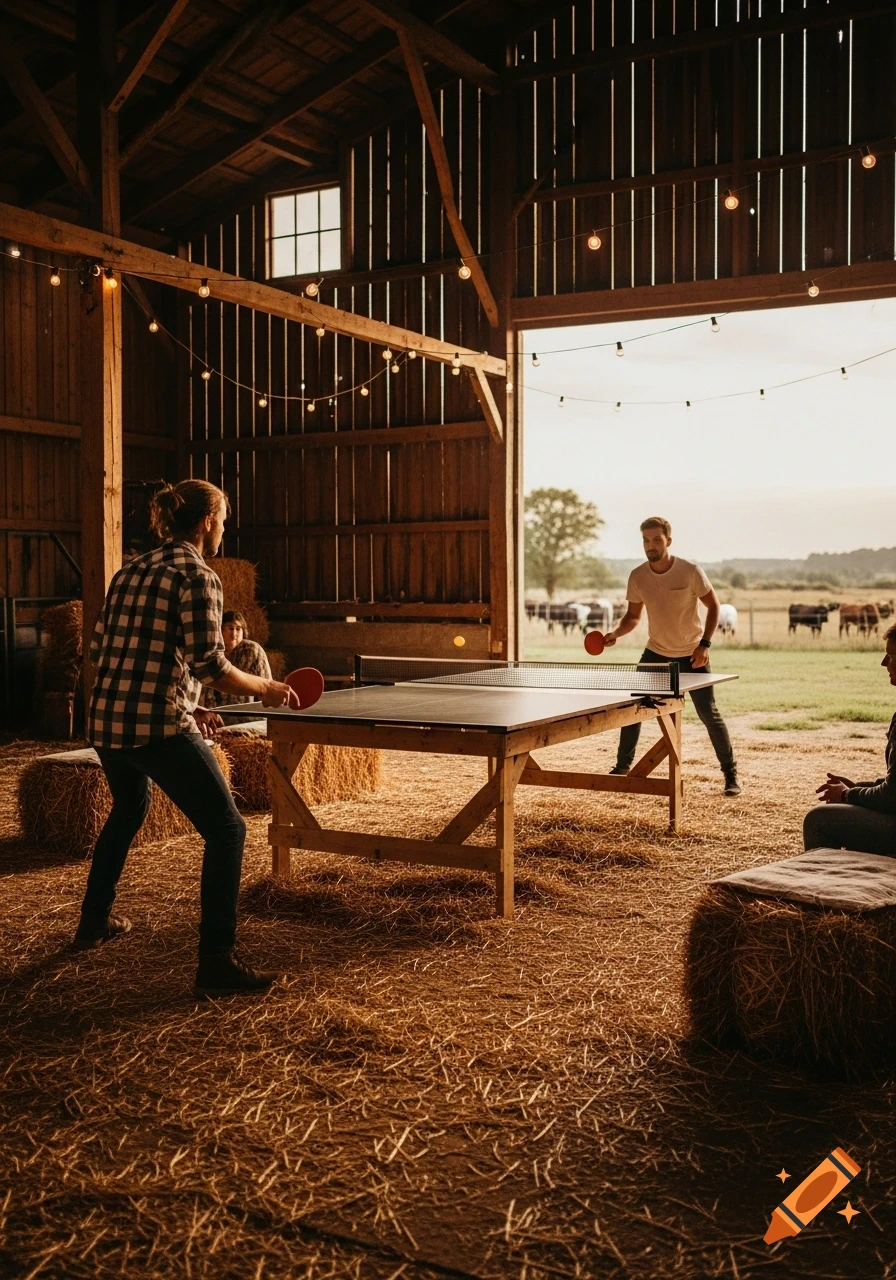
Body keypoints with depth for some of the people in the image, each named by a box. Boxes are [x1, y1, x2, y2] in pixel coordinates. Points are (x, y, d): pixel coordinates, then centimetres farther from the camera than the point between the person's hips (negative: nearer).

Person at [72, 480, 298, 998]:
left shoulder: (131, 572, 15)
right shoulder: (197, 576, -8)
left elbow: (105, 654, 17)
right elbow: (208, 663, -17)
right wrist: (266, 688, -1)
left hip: (106, 722, 9)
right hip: (159, 728, -8)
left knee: (129, 810, 34)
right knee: (227, 829, -2)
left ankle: (96, 922, 46)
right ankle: (218, 964, -7)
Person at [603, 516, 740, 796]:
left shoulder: (690, 571, -19)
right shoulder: (637, 576, -10)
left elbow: (713, 606, -8)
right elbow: (633, 615, 2)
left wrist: (705, 643, -17)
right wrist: (616, 633, -18)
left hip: (692, 654, -3)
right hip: (656, 653, 3)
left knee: (709, 714, -4)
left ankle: (731, 774, 10)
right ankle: (622, 766, 17)